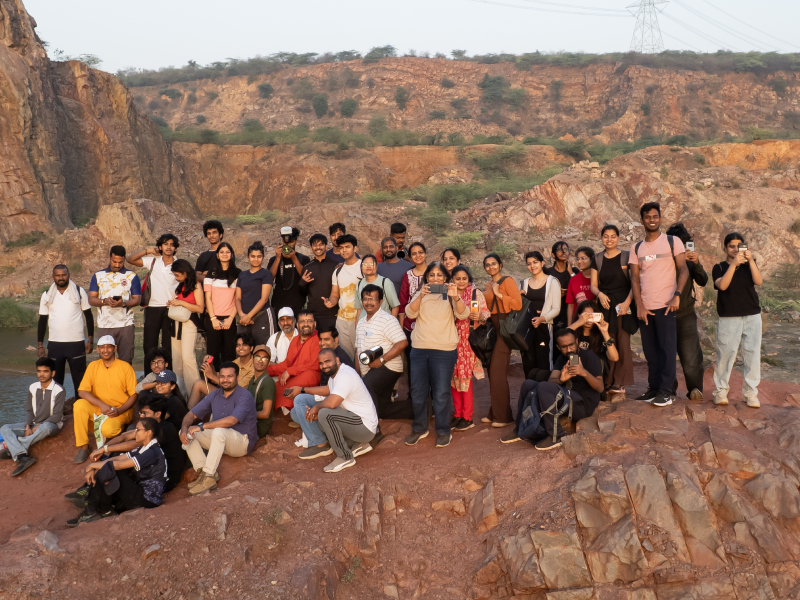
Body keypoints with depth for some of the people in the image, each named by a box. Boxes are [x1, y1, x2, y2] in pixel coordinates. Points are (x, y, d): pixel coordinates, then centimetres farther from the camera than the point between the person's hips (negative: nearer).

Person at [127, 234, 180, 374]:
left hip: (170, 309, -1)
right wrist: (148, 251, -5)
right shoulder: (152, 261, 6)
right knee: (149, 346, 4)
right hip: (153, 308, 1)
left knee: (169, 346, 4)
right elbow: (130, 259, 2)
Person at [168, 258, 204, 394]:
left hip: (189, 323, -8)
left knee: (187, 356, -16)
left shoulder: (196, 285, -7)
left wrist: (181, 303, -15)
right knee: (176, 358, 6)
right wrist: (172, 303, 5)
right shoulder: (180, 286, 15)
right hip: (177, 322, 8)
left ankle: (195, 389, -11)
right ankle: (179, 388, 11)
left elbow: (200, 308, -13)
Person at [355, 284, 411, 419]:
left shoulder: (387, 319, -11)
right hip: (368, 372, 9)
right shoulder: (361, 322, 15)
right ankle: (414, 409, 26)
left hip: (387, 368, -9)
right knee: (383, 410, 11)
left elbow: (402, 343, -21)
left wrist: (381, 360, -24)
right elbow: (358, 348, 21)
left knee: (366, 387, -34)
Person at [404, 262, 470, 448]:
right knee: (418, 391, 9)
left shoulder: (450, 295, 4)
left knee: (441, 393, 0)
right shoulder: (420, 295, 10)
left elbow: (463, 314, -12)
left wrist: (455, 297, -30)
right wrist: (421, 296, -24)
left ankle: (443, 431, 14)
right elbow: (410, 313, -7)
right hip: (419, 349, 3)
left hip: (444, 350, -3)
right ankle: (419, 428, 24)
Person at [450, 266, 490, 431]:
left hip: (469, 340, -3)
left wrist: (480, 317, -23)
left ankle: (467, 417, 4)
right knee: (453, 376, 6)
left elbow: (486, 314, -4)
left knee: (465, 377, -4)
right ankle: (457, 414, 16)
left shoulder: (476, 293, -1)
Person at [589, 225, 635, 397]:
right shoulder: (597, 259, 11)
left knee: (623, 344, -7)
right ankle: (609, 383, 6)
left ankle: (619, 384, -2)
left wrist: (627, 302, -16)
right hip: (605, 305, 3)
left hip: (623, 305, -3)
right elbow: (594, 284, 12)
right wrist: (600, 294, -10)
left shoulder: (626, 257, 1)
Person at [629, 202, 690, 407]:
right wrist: (639, 306, -3)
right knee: (650, 351, 9)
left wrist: (677, 295, -17)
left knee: (667, 349, -4)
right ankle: (653, 388, 17)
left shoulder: (673, 242, 2)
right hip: (645, 308, 4)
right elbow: (635, 278, 7)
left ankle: (665, 392, -1)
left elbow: (683, 270, -4)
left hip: (665, 306, -4)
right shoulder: (636, 248, 12)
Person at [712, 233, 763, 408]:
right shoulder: (719, 268, 5)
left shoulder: (749, 265, 12)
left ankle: (751, 392, 9)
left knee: (752, 354, 0)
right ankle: (721, 390, 8)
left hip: (752, 316, 2)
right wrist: (734, 264, -22)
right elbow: (722, 285, -15)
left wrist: (750, 260, -16)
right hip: (728, 319, -2)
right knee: (725, 354, -5)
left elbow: (759, 281, -7)